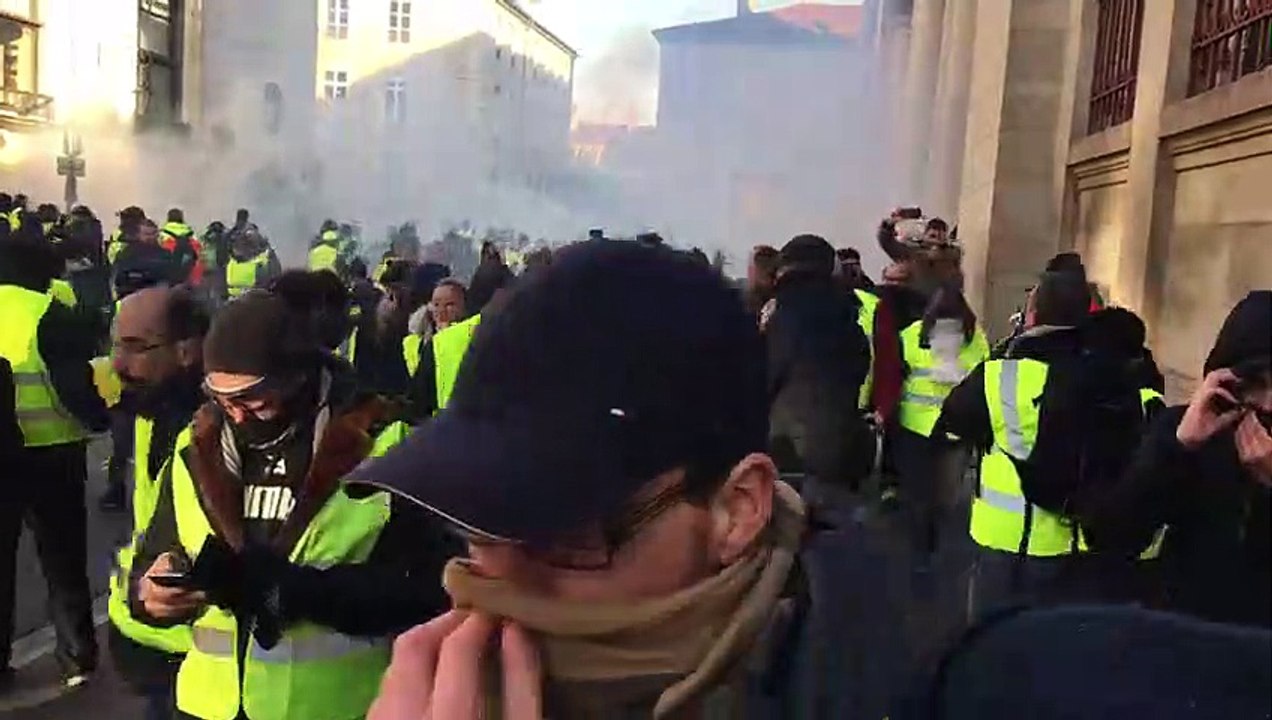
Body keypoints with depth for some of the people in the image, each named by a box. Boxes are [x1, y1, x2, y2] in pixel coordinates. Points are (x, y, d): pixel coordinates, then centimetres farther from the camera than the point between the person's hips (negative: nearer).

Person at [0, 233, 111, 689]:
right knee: (63, 561, 11)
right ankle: (77, 659, 17)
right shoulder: (54, 319, -12)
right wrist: (101, 417, 2)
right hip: (49, 457, -3)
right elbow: (79, 391, -16)